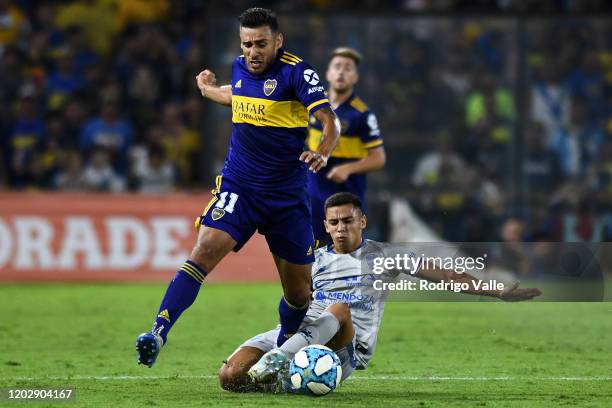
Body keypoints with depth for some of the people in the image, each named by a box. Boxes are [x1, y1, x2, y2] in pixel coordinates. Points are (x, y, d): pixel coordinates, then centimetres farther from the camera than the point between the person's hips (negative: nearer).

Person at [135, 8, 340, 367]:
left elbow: (330, 121, -20)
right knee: (205, 252, -22)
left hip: (288, 196, -2)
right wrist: (210, 90, 39)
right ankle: (158, 333, -29)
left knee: (299, 291, 6)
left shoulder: (296, 71, -10)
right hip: (237, 186, 2)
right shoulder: (240, 68, 5)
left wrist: (322, 152, -39)